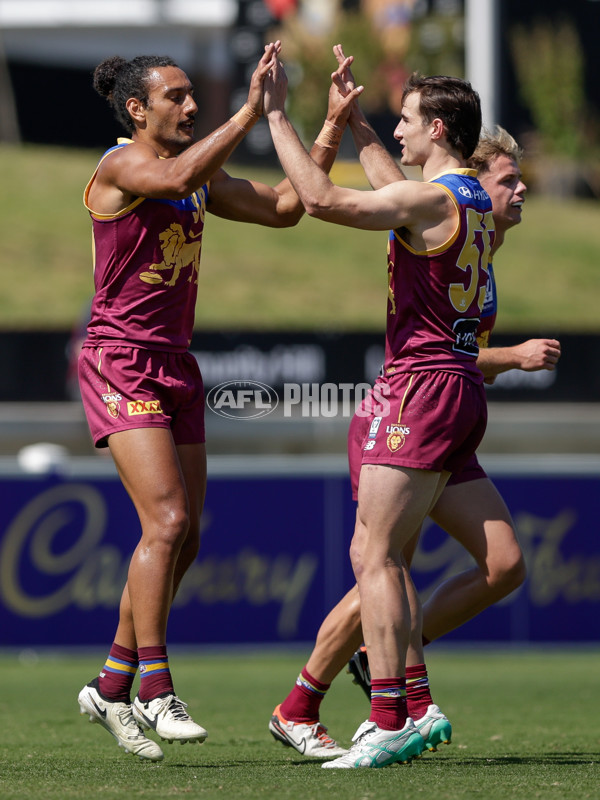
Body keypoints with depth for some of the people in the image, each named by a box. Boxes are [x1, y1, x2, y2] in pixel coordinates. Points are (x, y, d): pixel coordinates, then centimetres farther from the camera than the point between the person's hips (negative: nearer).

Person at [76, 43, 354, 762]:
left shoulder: (201, 174, 15)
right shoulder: (118, 166, -10)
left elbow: (283, 208, 14)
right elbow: (176, 179, -32)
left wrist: (331, 129, 6)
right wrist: (250, 113, -31)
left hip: (176, 366, 8)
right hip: (120, 361, -8)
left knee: (183, 538, 4)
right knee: (167, 520, -18)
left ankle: (110, 687, 14)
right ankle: (153, 689, -14)